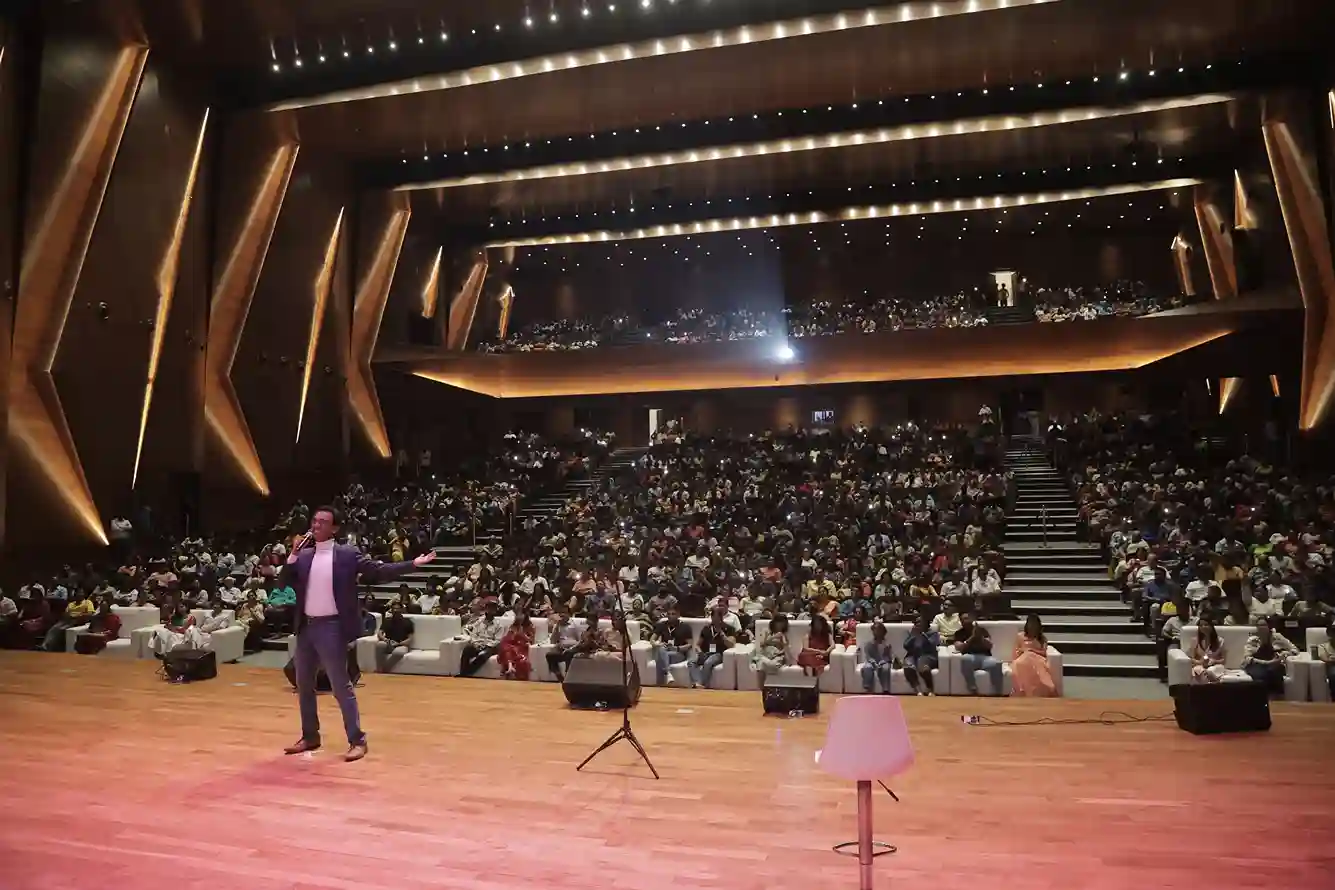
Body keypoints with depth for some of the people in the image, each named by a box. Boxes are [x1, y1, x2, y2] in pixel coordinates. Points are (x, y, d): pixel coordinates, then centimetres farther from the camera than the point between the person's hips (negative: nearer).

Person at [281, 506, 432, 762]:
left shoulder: (348, 555, -5)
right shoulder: (303, 556, 9)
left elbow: (379, 572, -8)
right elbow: (283, 584, 6)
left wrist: (412, 564, -18)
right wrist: (292, 557, -8)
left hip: (331, 627, -6)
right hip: (306, 627, 6)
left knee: (341, 686, -4)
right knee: (304, 686, 16)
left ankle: (357, 740, 5)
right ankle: (310, 737, 32)